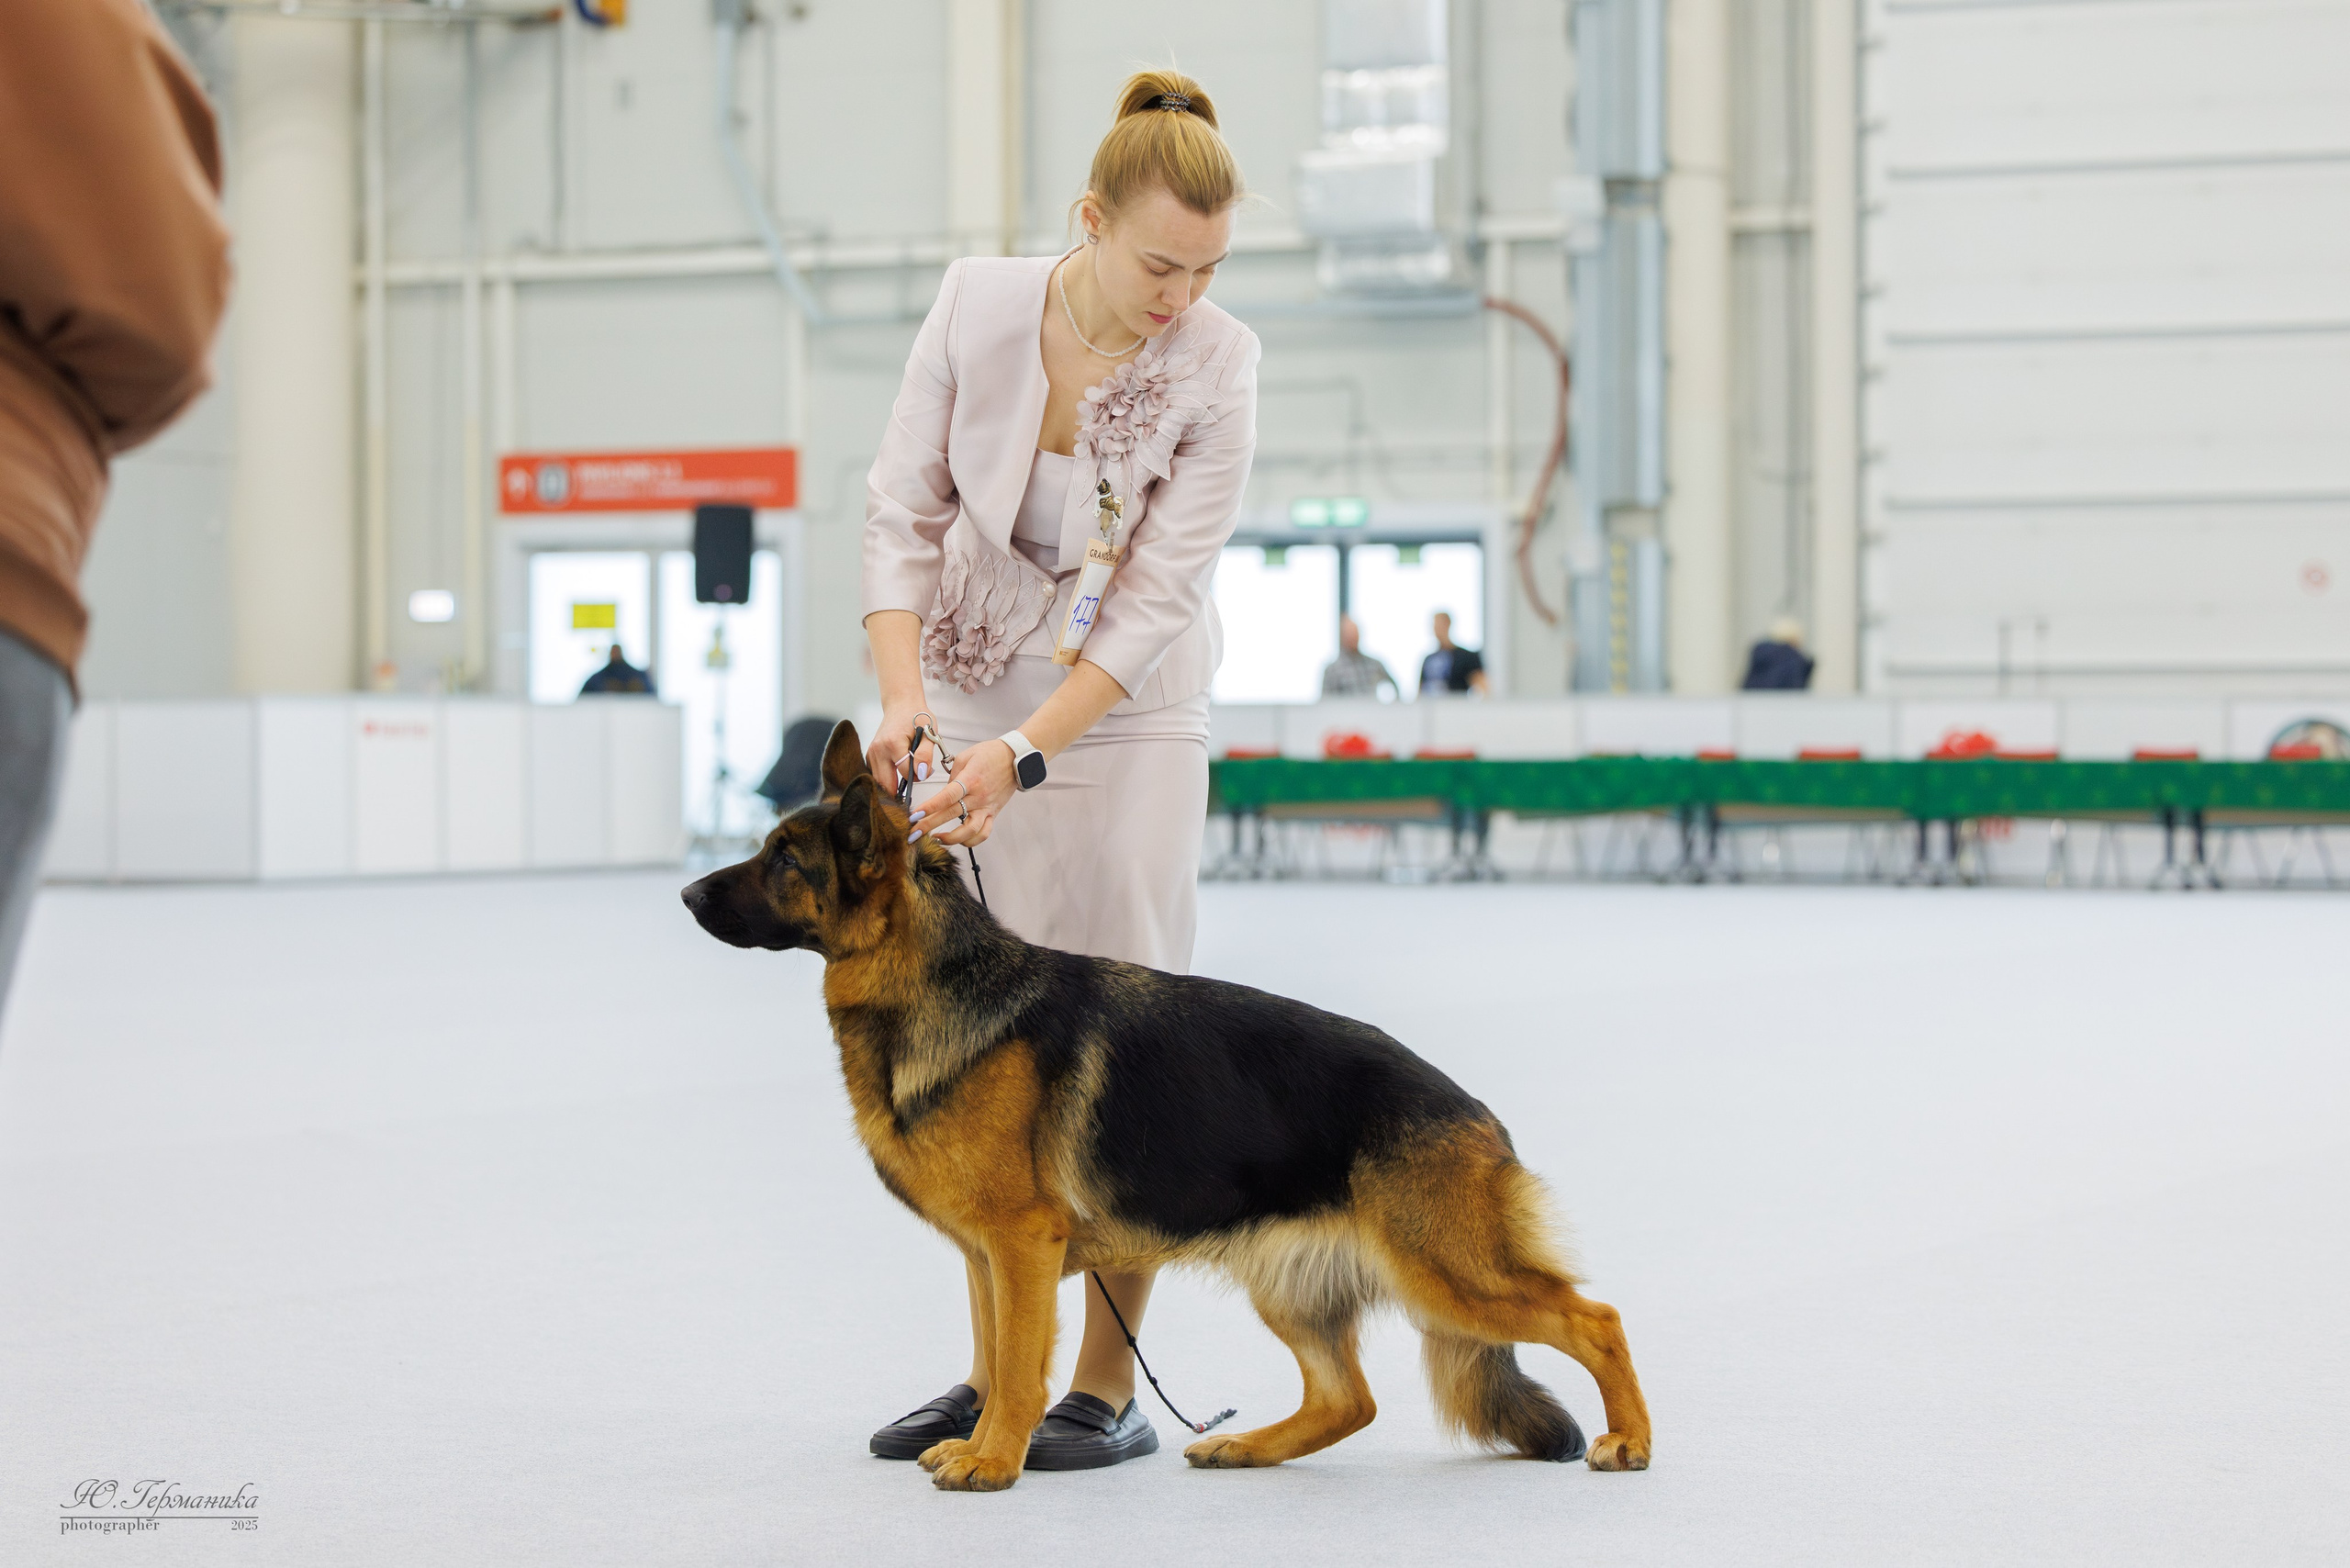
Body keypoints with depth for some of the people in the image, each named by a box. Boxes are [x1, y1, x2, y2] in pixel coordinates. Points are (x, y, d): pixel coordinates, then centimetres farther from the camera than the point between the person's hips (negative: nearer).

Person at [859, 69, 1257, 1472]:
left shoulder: (1218, 368, -21)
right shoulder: (979, 305, -15)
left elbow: (1156, 604, -21)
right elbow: (905, 511, -10)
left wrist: (1024, 753, -30)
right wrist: (904, 690, -25)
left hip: (1129, 712, -3)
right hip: (972, 688, 3)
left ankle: (1111, 1389, 2)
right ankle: (994, 1369, 15)